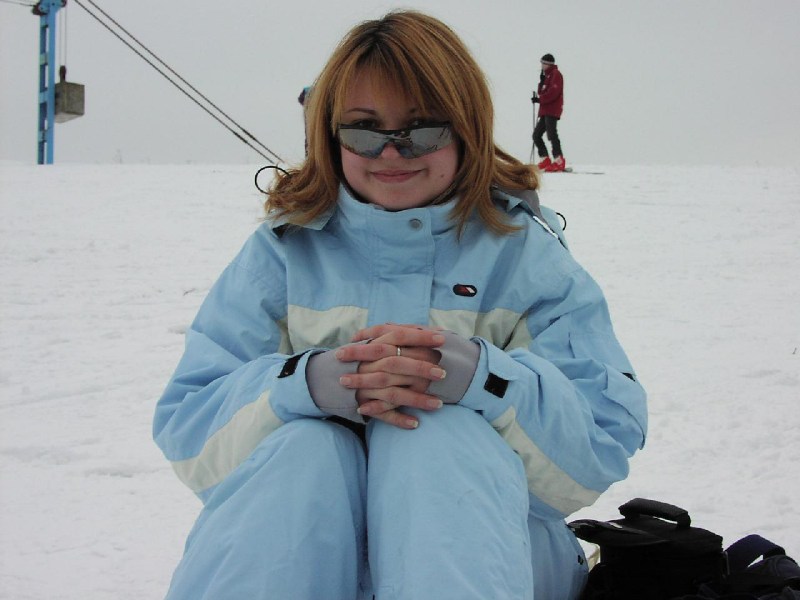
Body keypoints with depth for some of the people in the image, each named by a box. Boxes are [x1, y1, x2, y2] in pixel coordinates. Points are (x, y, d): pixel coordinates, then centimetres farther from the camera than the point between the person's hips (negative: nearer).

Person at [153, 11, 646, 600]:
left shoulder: (527, 253, 2)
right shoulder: (285, 250, 5)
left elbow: (608, 440, -7)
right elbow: (185, 429, -3)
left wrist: (480, 376, -27)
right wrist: (310, 383, -24)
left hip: (483, 549, 0)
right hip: (300, 549, 1)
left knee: (442, 432, -31)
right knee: (306, 444, -31)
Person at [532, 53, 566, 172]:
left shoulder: (555, 74, -3)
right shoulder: (547, 75, 25)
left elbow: (553, 92, -16)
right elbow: (541, 92, 18)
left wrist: (540, 99, -14)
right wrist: (542, 81, 3)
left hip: (552, 110, -10)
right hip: (544, 111, 10)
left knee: (551, 134, -18)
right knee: (536, 135, 7)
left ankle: (559, 161, -21)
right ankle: (545, 160, 8)